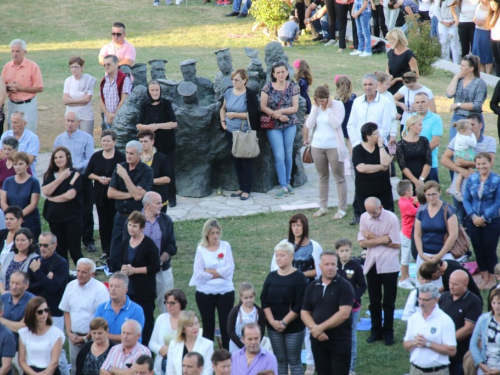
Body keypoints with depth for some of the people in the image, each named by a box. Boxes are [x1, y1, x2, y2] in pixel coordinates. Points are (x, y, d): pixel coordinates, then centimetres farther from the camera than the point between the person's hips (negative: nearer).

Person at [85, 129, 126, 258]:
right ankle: (106, 250, 14)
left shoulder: (120, 157, -4)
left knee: (115, 221, -2)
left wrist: (112, 179, -19)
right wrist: (98, 178, -9)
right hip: (100, 194, 3)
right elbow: (88, 174, 9)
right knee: (104, 222, 6)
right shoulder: (96, 156, 7)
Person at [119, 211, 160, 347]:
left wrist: (134, 270, -16)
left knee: (146, 320, -3)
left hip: (145, 291, -6)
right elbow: (120, 262, 21)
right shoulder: (125, 243, 10)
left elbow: (155, 267, -12)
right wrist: (123, 267, -3)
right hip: (128, 289, 6)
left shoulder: (149, 244, -10)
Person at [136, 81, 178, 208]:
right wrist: (148, 127, -17)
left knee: (169, 170, -3)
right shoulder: (145, 106, 5)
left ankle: (171, 198, 5)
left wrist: (158, 126, -16)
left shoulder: (166, 104, -2)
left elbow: (174, 123, -7)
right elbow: (139, 125, 4)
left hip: (166, 144, -2)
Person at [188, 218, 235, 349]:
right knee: (208, 326, 8)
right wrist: (219, 273, -8)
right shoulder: (201, 249, -2)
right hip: (205, 293, 0)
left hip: (225, 292, 0)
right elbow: (198, 273, -11)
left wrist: (210, 271, -10)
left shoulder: (225, 246, 1)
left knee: (227, 325, 1)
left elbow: (230, 269, -8)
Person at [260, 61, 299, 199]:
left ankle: (287, 182, 22)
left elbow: (295, 108, -4)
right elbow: (263, 107, -5)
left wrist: (280, 111, -16)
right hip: (274, 126, -1)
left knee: (288, 154, 8)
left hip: (290, 124, 2)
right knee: (279, 156, -5)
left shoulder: (293, 87, -1)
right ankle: (284, 187, -1)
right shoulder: (268, 87, -4)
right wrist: (276, 115, -17)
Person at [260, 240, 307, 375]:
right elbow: (264, 301, 4)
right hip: (273, 327, 4)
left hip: (293, 327, -4)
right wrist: (272, 321, -8)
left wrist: (284, 322, -16)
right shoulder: (271, 277, 7)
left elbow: (299, 305, -14)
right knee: (280, 360, 9)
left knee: (294, 361, -1)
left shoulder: (299, 277, -8)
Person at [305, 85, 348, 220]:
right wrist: (316, 108, -9)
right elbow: (309, 125, -5)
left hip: (334, 146, -5)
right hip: (317, 146, 5)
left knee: (339, 178, -1)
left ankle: (342, 209, 2)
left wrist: (328, 109, -17)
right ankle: (323, 207, 22)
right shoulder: (315, 107, 5)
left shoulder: (337, 105, -8)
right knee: (322, 177, 14)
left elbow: (336, 124, -19)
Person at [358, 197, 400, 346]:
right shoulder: (364, 218, -3)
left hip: (389, 265, -3)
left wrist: (374, 238, -12)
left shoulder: (391, 219, -12)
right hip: (372, 265, 3)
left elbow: (396, 244, -12)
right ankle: (376, 331, 22)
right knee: (374, 301, 10)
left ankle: (388, 332, 17)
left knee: (388, 302, 6)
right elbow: (362, 242, -4)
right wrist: (382, 240, -17)